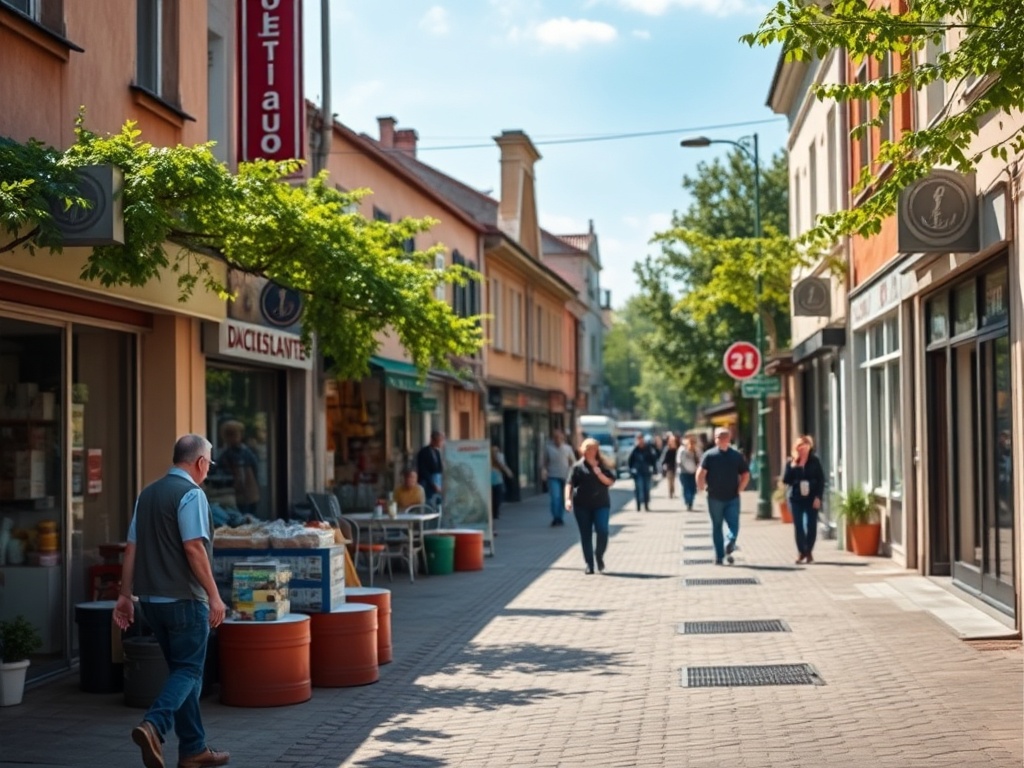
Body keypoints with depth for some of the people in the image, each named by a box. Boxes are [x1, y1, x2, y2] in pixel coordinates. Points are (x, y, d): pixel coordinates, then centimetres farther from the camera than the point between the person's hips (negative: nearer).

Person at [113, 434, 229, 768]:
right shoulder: (191, 494, -12)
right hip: (184, 599, -8)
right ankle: (153, 725, -22)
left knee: (181, 669, 14)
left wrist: (125, 596, 16)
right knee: (189, 671, -1)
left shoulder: (147, 493, 12)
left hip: (151, 599, 8)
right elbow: (194, 548, -20)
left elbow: (132, 548, 13)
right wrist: (214, 595, -17)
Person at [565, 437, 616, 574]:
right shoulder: (578, 467, 4)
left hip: (601, 504, 0)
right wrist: (568, 499, -16)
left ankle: (599, 556, 11)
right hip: (582, 506, 0)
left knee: (602, 531, -13)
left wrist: (599, 473, -13)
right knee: (585, 535, 2)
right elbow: (570, 484, -3)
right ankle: (589, 564, 10)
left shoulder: (602, 466, 10)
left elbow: (610, 481, 2)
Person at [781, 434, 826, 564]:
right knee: (798, 525, -1)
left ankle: (809, 551, 12)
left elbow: (821, 480, 0)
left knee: (811, 525, 0)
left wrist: (818, 497, -8)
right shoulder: (791, 462, 5)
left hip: (811, 498, -1)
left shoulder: (814, 462, 1)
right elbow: (785, 480, -1)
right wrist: (793, 466, -11)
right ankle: (801, 551, 10)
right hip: (796, 498, 1)